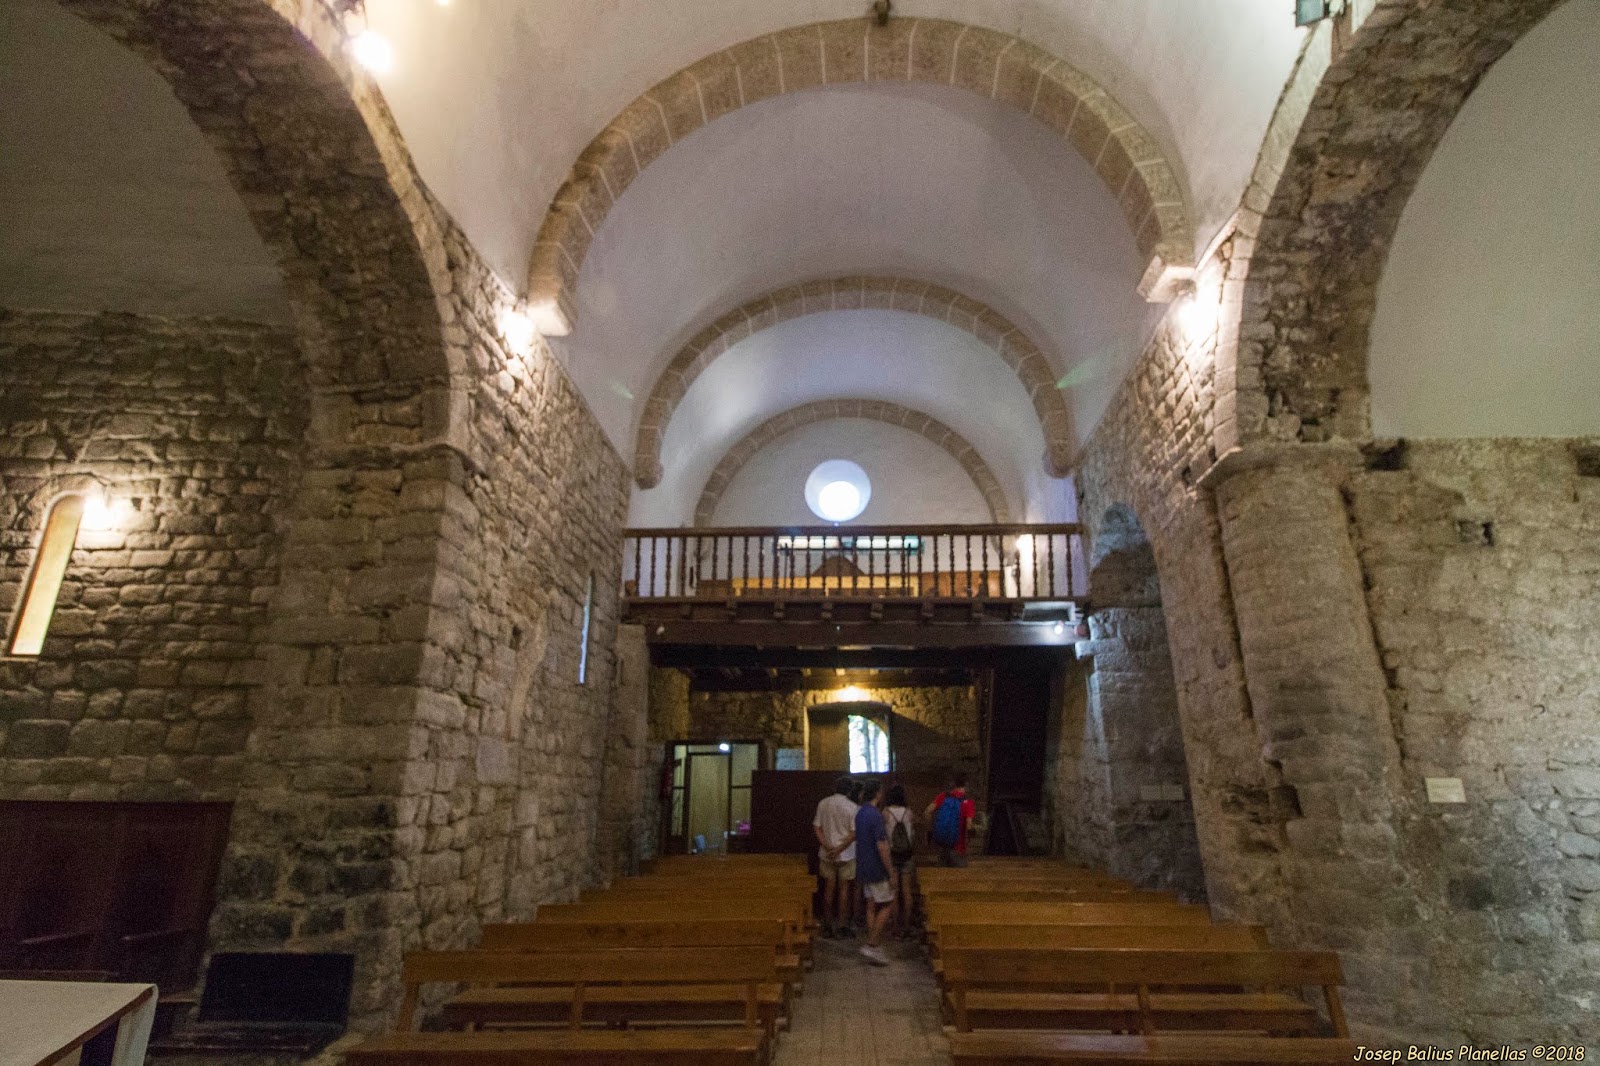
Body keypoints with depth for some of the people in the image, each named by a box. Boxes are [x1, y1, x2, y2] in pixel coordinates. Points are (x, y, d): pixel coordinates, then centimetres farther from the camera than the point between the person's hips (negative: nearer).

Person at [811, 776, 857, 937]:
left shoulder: (823, 804, 0)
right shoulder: (852, 807, -10)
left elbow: (817, 828, -3)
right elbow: (853, 833, -14)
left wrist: (827, 847, -9)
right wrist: (839, 850, -13)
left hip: (826, 854, 3)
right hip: (846, 854, -3)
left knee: (829, 888, 12)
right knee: (844, 888, 8)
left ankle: (827, 925, 18)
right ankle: (842, 925, 12)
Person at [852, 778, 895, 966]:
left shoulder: (860, 813, 7)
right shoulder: (875, 815, -21)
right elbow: (882, 846, -23)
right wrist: (891, 874, -18)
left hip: (864, 867, 8)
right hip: (877, 869, -8)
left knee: (872, 907, 12)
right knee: (887, 906, 3)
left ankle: (875, 949, 16)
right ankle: (872, 944, 1)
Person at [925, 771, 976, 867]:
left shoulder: (943, 796, -4)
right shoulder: (968, 803, -14)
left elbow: (927, 813, -11)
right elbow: (969, 826, -22)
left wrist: (933, 825, 4)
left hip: (941, 843, 4)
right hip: (957, 848, -4)